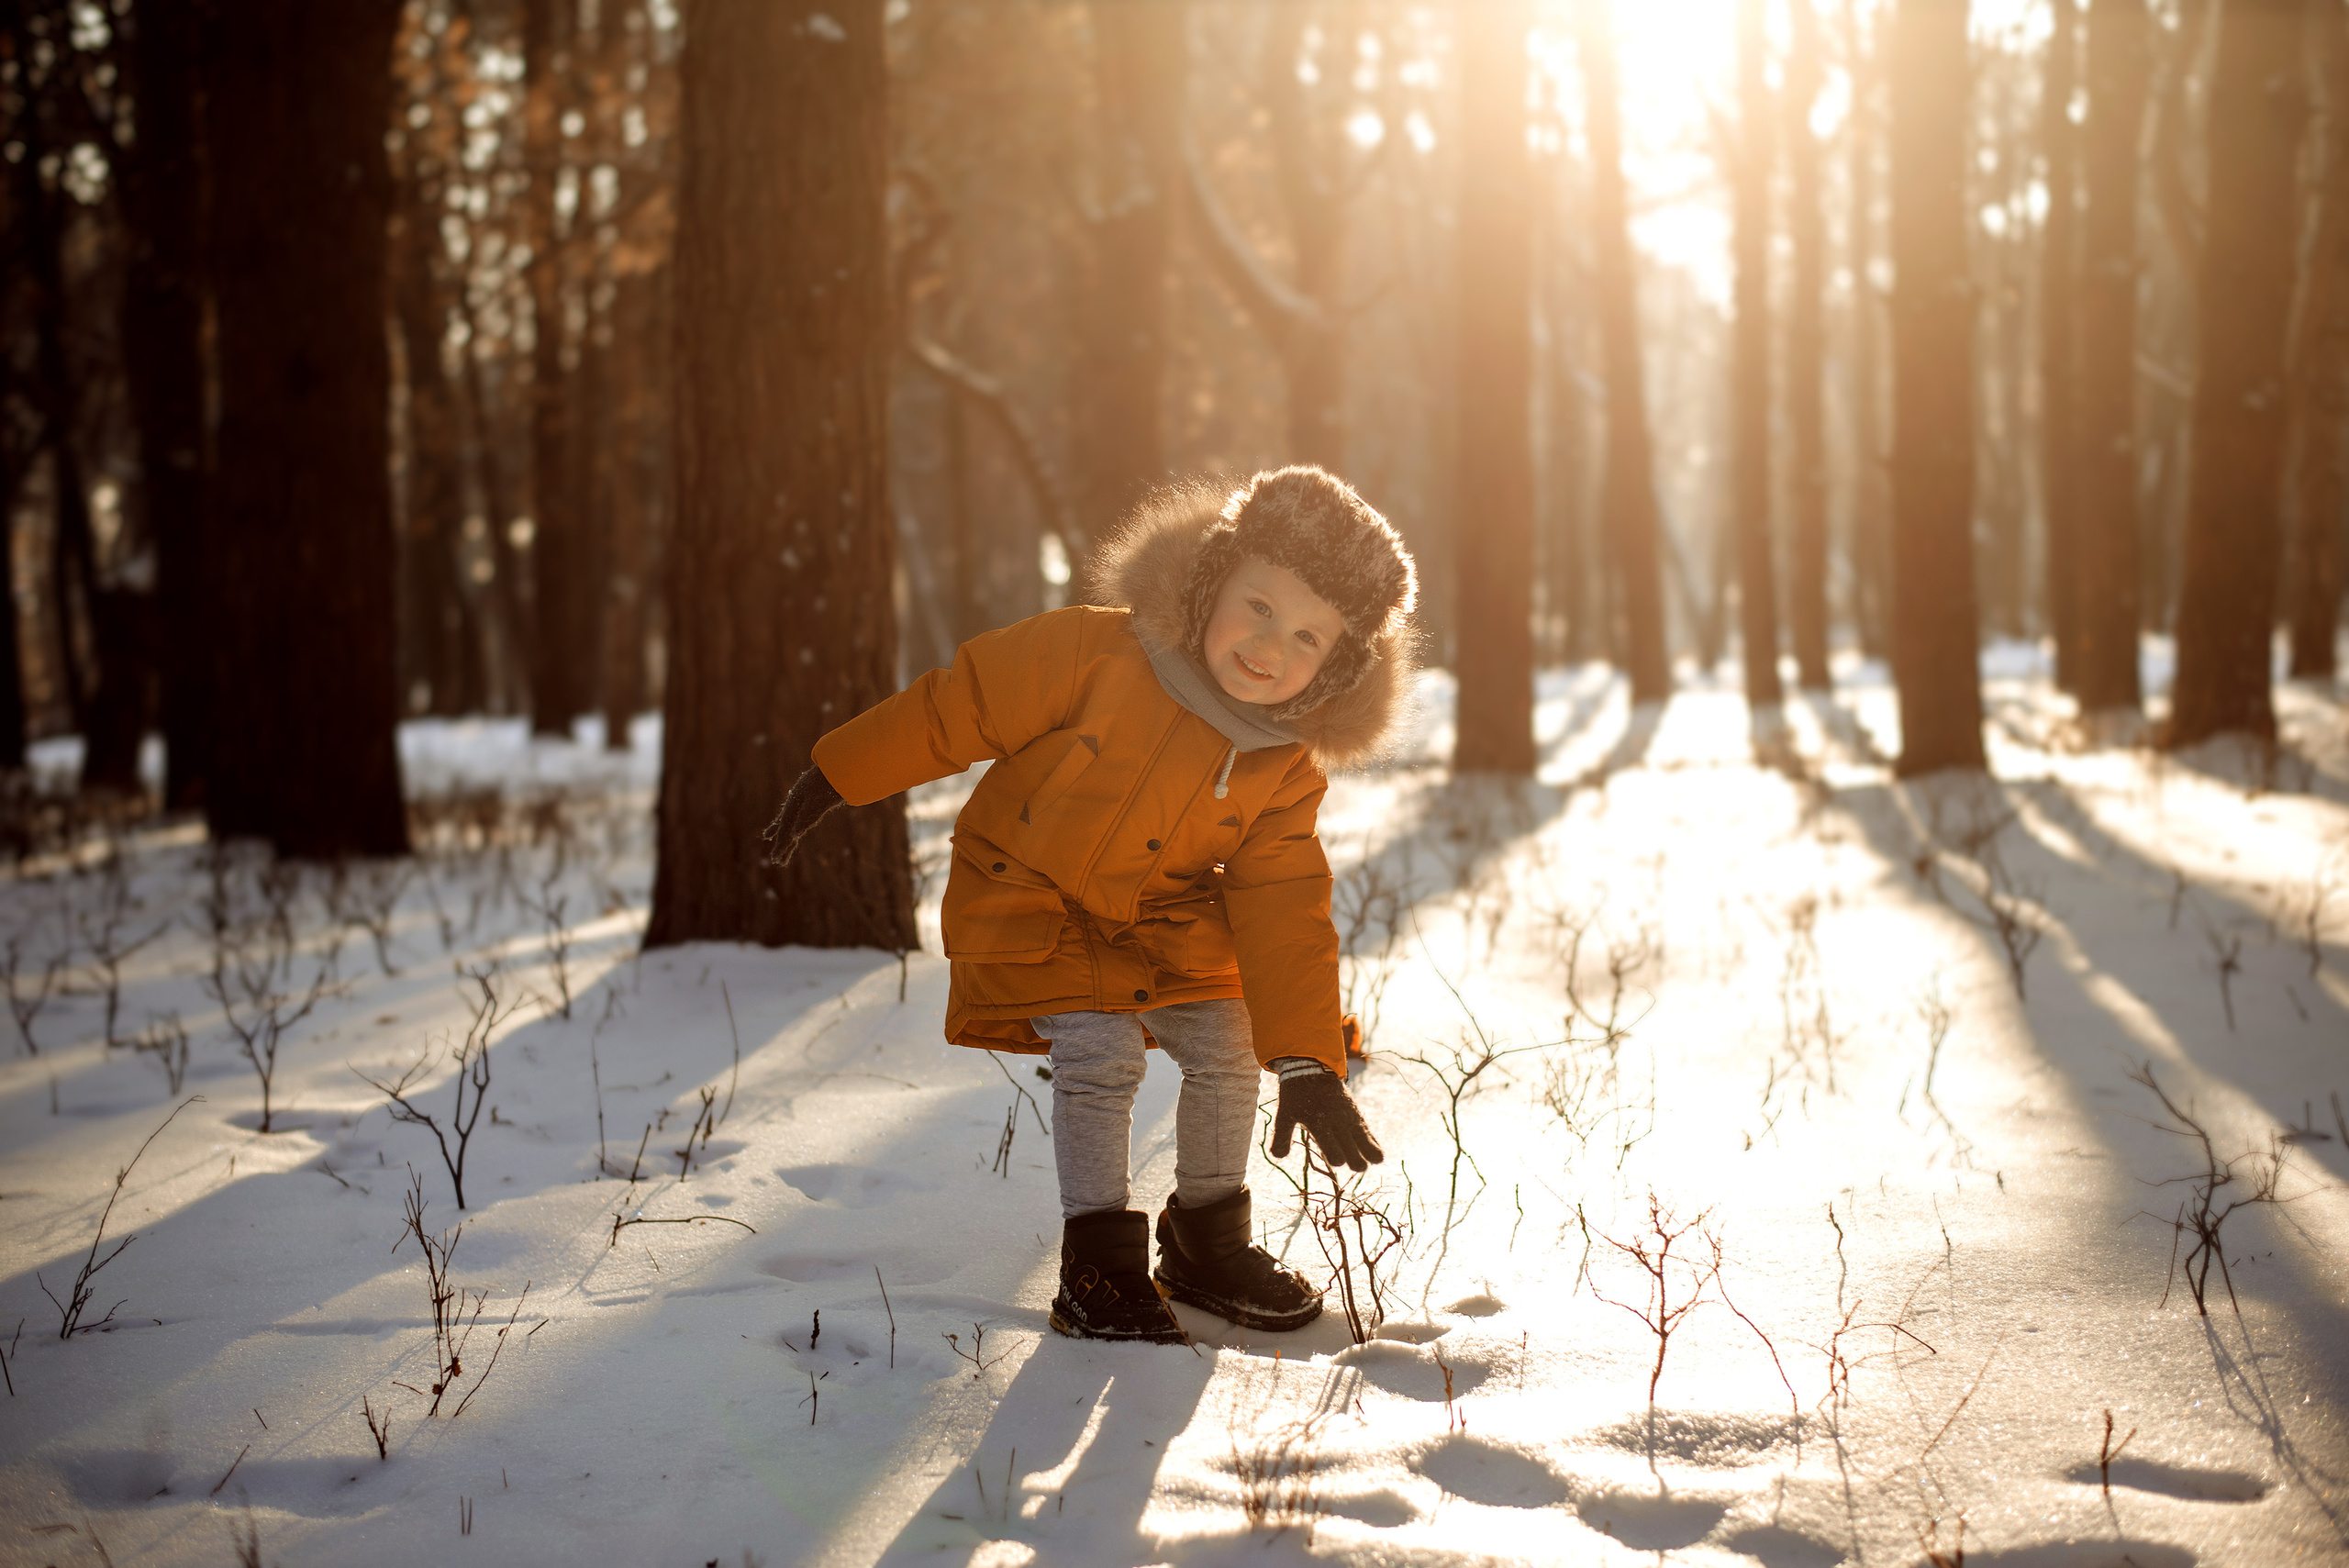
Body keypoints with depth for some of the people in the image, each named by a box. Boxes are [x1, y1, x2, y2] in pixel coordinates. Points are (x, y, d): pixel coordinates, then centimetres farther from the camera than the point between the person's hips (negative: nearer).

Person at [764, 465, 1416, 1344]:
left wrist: (1307, 1063, -17)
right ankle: (1099, 1265, -5)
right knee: (1102, 1056, -20)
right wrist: (834, 781, -14)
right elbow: (959, 707, -18)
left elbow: (1281, 913, -10)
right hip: (1028, 902, -4)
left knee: (1227, 1055, -5)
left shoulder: (1289, 775, -12)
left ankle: (1206, 1244, 18)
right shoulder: (1096, 655, -26)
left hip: (1164, 925, 4)